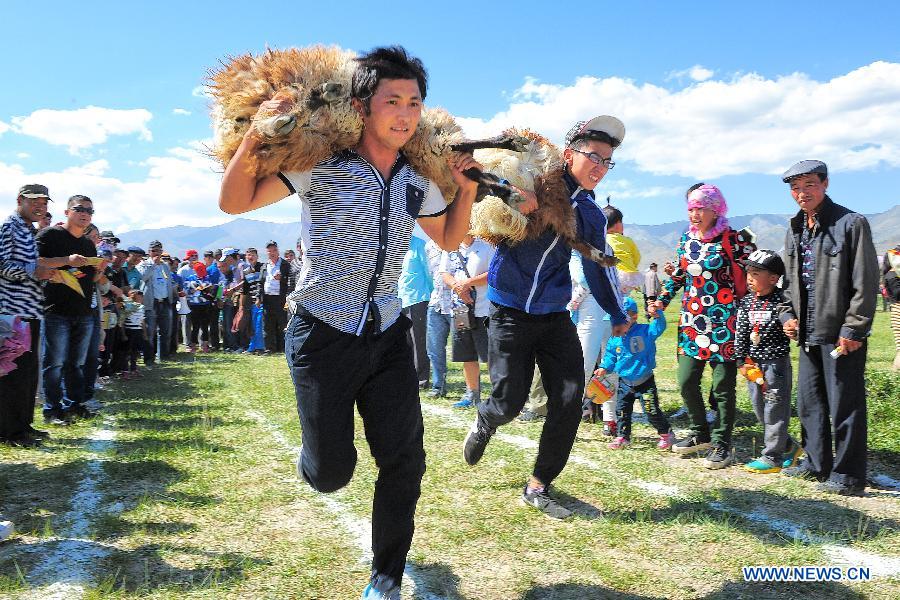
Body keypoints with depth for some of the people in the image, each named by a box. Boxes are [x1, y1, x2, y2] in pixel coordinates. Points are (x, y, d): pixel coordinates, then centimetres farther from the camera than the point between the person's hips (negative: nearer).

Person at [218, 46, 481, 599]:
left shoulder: (420, 180, 5)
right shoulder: (321, 164, -9)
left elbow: (450, 239, 20)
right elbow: (235, 202, -8)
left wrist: (467, 189, 4)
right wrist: (255, 135, -22)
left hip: (388, 334, 4)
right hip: (323, 332, -4)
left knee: (405, 462, 3)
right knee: (332, 474, 0)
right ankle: (317, 461, 41)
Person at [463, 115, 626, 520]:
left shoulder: (591, 216, 9)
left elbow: (595, 270, 23)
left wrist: (617, 315, 32)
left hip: (555, 318, 5)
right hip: (511, 314, -4)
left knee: (569, 400, -5)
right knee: (509, 404, -2)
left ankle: (538, 487, 13)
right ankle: (483, 422, 37)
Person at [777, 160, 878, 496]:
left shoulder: (851, 223, -9)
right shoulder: (794, 231, 13)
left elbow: (866, 282, -12)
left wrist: (853, 330, -15)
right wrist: (788, 315, 7)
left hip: (841, 333, -7)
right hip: (809, 333, 7)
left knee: (845, 405, 0)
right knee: (809, 402, 15)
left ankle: (848, 475, 12)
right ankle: (816, 463, 29)